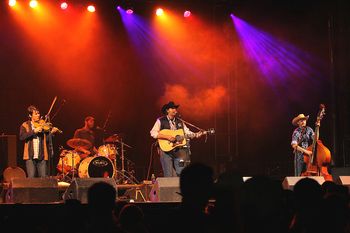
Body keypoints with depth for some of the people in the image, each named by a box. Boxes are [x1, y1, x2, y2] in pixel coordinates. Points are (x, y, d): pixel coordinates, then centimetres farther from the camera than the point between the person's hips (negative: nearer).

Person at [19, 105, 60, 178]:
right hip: (30, 156, -2)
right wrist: (34, 131, -19)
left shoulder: (42, 125, 9)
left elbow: (47, 139, 3)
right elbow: (22, 137, -12)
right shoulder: (25, 125, 5)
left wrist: (51, 132, -15)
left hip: (42, 156, 2)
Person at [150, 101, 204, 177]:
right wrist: (167, 137, -20)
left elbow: (188, 133, 14)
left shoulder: (179, 122, 17)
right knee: (169, 176, -5)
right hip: (166, 150, -5)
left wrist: (196, 134, -6)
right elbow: (153, 133, -11)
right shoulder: (160, 121, 0)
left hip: (179, 150, 5)